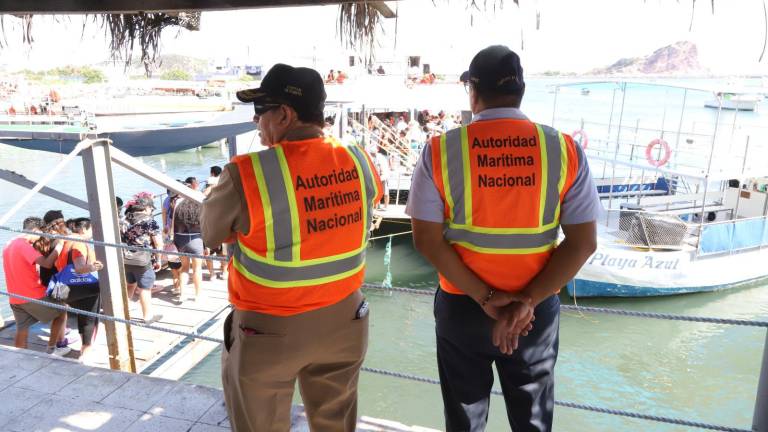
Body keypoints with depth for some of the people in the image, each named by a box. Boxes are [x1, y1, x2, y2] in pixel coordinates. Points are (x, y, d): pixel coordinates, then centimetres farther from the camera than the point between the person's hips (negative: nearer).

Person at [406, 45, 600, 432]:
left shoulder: (440, 151, -11)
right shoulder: (564, 150, -8)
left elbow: (427, 239, -13)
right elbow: (582, 242, -11)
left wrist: (483, 297, -12)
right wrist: (526, 302, -14)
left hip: (461, 306, 0)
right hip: (537, 310, 1)